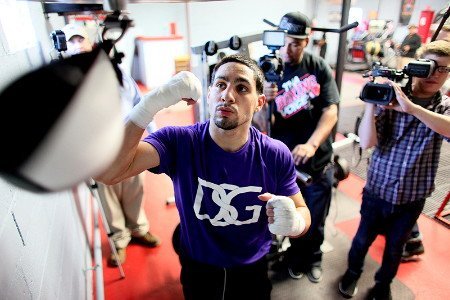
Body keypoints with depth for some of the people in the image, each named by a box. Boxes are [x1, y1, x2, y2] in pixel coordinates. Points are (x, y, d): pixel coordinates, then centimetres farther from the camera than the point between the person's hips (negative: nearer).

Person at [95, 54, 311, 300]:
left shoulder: (276, 156, -21)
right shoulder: (179, 141, -24)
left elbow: (303, 212, -10)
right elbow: (106, 172, -36)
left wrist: (292, 223, -35)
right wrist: (152, 102, -47)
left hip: (253, 271, 1)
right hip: (197, 268, 0)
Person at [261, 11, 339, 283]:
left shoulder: (319, 66, -6)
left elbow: (331, 111, -12)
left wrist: (311, 144, -30)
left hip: (319, 161, 1)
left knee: (316, 221, 20)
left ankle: (313, 258, 49)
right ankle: (296, 258, 49)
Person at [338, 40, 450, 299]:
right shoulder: (388, 98, -10)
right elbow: (366, 142, -18)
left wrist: (411, 106, -38)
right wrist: (370, 104, -27)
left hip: (412, 196, 2)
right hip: (378, 189, -1)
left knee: (395, 246, 21)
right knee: (364, 238, 19)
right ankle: (353, 272, 48)